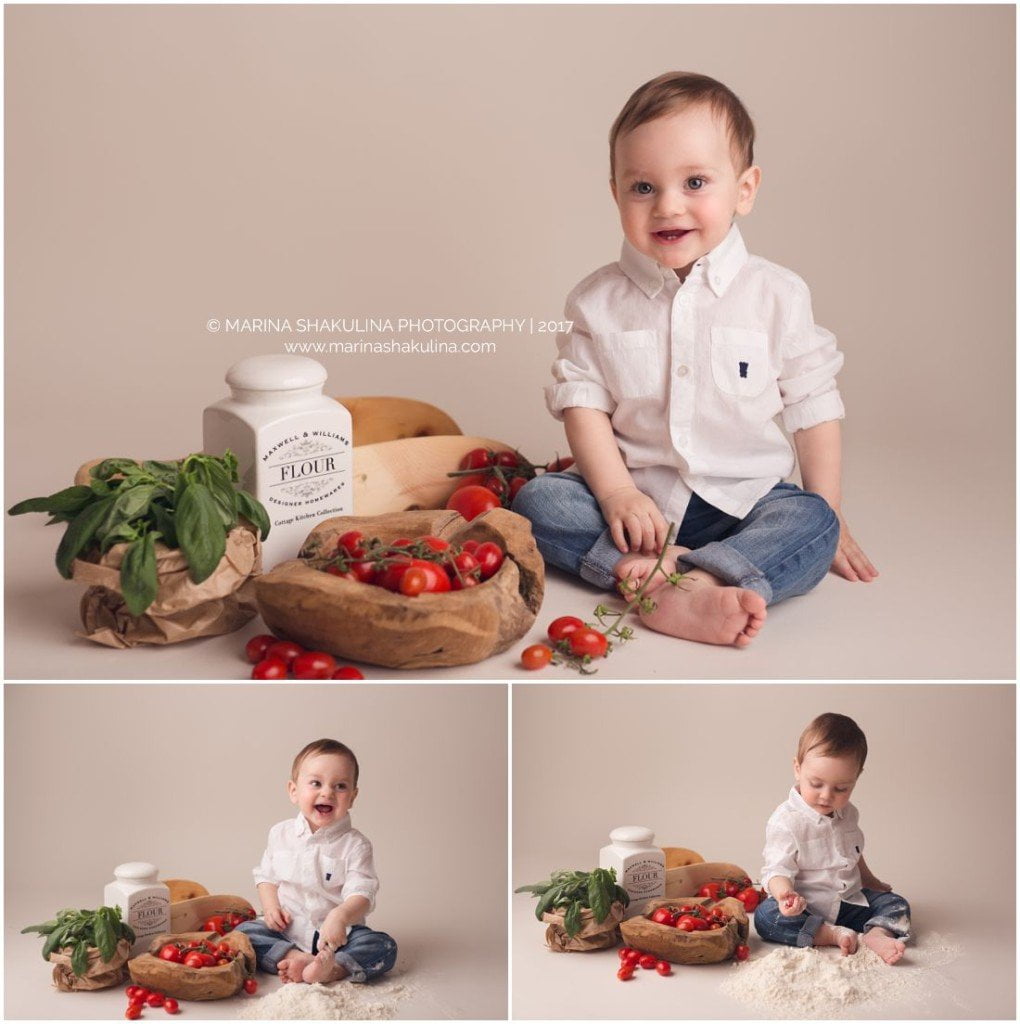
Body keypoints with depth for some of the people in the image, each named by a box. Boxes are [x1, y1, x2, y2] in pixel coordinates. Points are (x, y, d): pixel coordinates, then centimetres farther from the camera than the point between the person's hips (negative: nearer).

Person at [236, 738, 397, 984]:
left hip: (336, 936, -2)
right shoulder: (281, 834, 3)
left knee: (384, 947, -26)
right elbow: (266, 876, 14)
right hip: (286, 931, 2)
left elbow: (361, 895, -18)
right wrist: (271, 907, -7)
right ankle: (298, 958, -30)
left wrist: (340, 916, -39)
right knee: (242, 933, -21)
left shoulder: (355, 844, -8)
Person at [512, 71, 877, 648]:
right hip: (634, 498, 1)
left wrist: (829, 517, 2)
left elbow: (814, 406, 4)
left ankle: (691, 591, -45)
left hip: (743, 501, -1)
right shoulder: (599, 301, 0)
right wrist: (616, 492, -17)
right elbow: (582, 401, -3)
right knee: (537, 500, -21)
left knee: (812, 522, -28)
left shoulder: (777, 295, -2)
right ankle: (660, 566, -32)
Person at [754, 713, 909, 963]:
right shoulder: (786, 821, -15)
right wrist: (784, 894, -42)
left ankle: (876, 935, -33)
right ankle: (833, 935, -34)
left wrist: (870, 882, 37)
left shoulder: (847, 813, 7)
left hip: (850, 902, 6)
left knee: (895, 904, -6)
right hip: (806, 909, -6)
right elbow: (778, 869, -21)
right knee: (766, 915, -32)